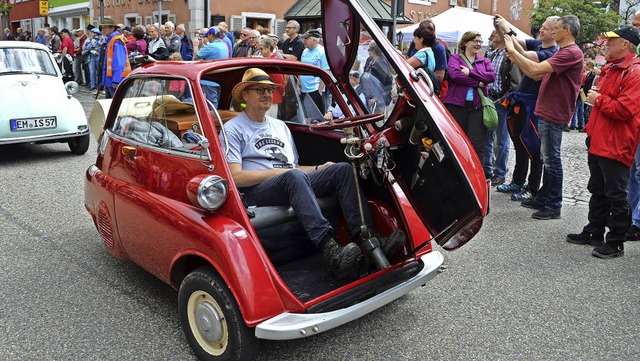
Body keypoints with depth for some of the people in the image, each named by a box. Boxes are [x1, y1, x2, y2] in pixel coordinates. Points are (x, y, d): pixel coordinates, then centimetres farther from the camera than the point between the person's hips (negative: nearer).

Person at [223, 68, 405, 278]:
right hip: (257, 192, -6)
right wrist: (280, 172, -11)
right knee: (294, 176, -38)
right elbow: (236, 178, -8)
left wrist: (319, 169, 6)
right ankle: (330, 250, -50)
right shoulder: (233, 129, 5)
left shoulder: (280, 126, 28)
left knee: (343, 169, -14)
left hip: (294, 188, 7)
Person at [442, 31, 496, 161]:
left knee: (477, 144, -4)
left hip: (477, 105, 2)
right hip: (456, 104, -2)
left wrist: (470, 72, -8)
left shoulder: (485, 61, 19)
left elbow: (492, 76, 0)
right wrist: (478, 83, -9)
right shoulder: (455, 58, 10)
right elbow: (455, 74, -11)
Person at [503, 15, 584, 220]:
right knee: (548, 158, 15)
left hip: (553, 115, -10)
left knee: (551, 159, -4)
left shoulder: (571, 53, -16)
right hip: (546, 112, 10)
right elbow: (537, 76, 15)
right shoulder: (562, 52, 17)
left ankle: (554, 206, 5)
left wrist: (513, 51, -16)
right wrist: (516, 59, 7)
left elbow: (536, 70, -25)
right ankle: (543, 199, 26)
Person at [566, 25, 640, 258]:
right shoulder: (611, 68, 17)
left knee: (616, 196, -1)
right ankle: (595, 233, 30)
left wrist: (599, 99, -14)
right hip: (599, 141, 10)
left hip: (616, 145, -10)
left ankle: (615, 243, 9)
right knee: (598, 192, 18)